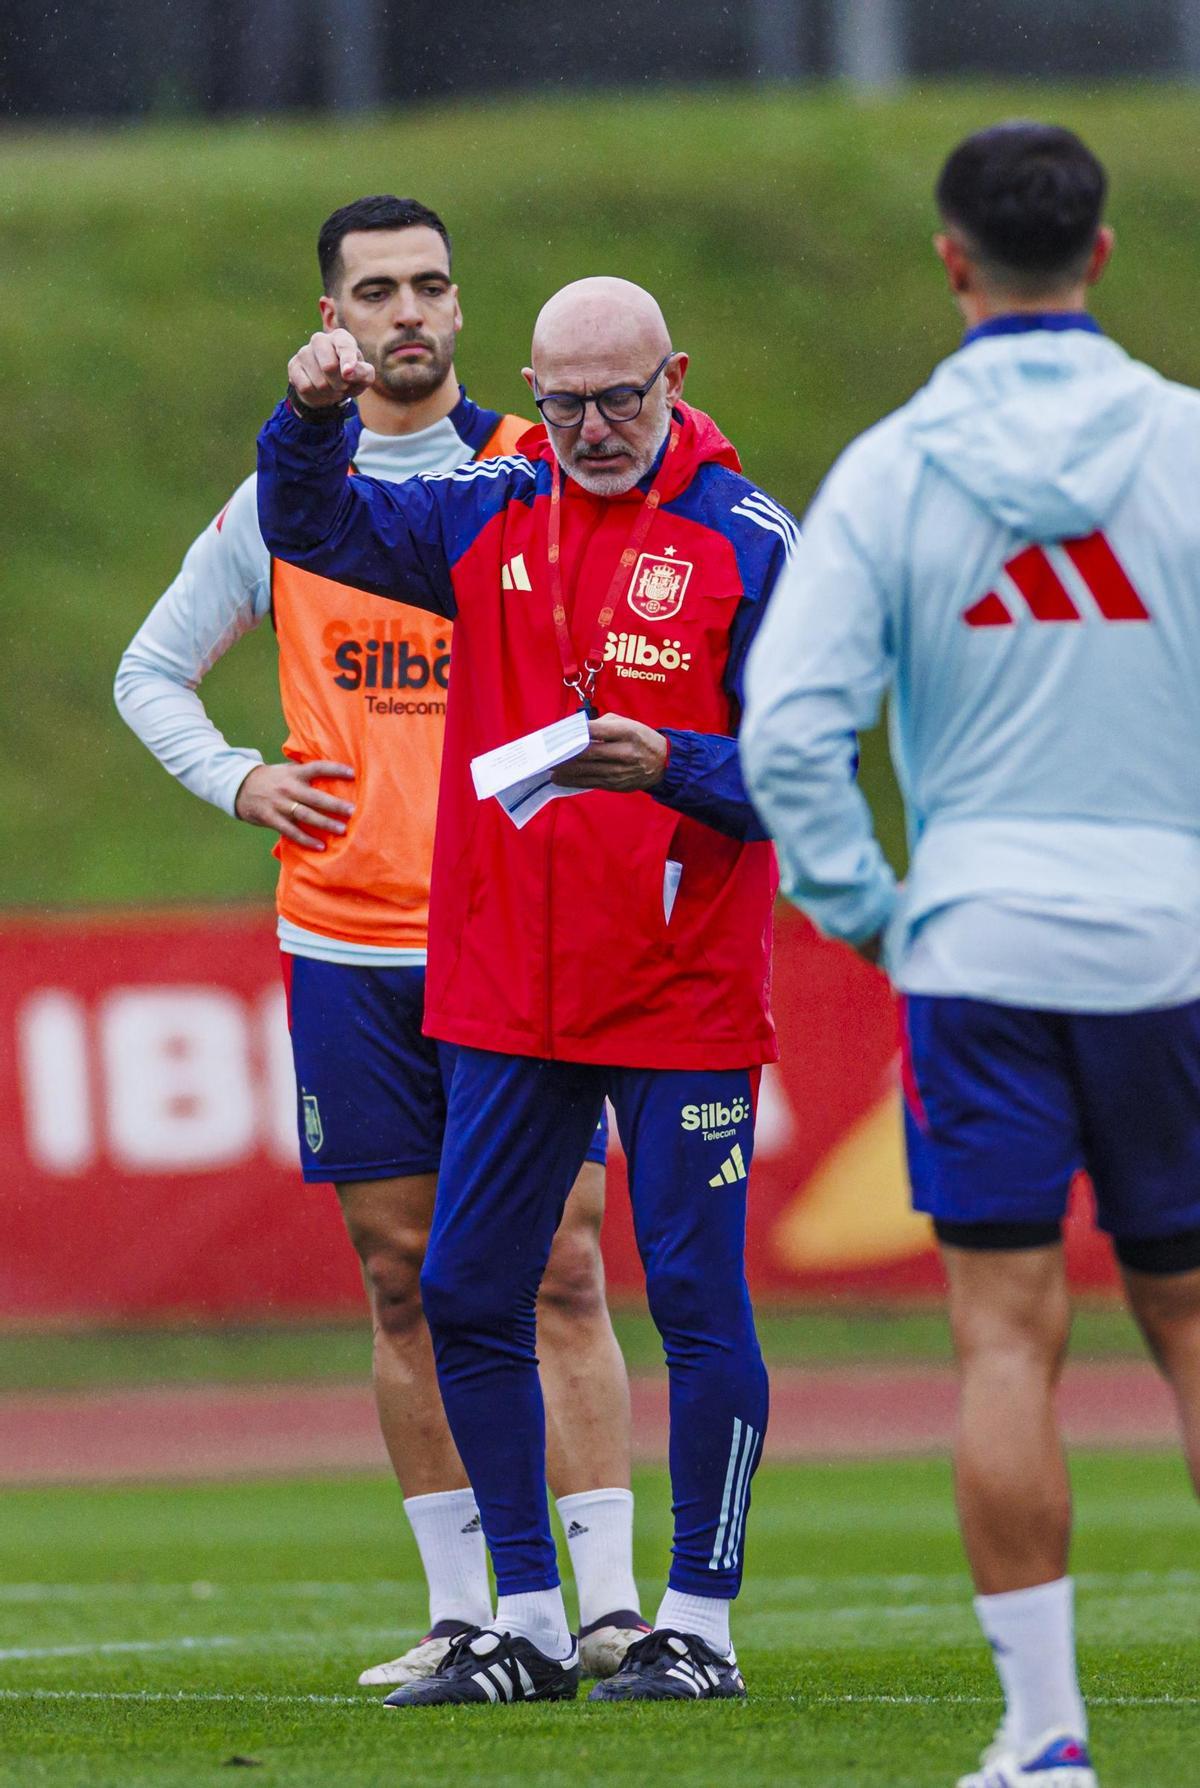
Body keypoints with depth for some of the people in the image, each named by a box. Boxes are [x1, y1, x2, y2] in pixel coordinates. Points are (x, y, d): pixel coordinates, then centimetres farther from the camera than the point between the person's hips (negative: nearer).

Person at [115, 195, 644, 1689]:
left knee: (560, 1271, -7)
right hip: (346, 946, 2)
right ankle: (462, 1611, 11)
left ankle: (610, 1604, -7)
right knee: (404, 1281, 4)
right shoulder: (285, 499, 8)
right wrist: (236, 780, 2)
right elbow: (150, 672, 19)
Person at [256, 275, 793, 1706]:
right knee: (466, 1298, 6)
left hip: (681, 989, -5)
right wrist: (314, 416, -7)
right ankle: (527, 1626, 16)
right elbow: (309, 528, 13)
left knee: (696, 1297, -1)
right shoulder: (491, 518, 7)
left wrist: (669, 767, -26)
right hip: (506, 986, 5)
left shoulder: (746, 545, -6)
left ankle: (700, 1625, 8)